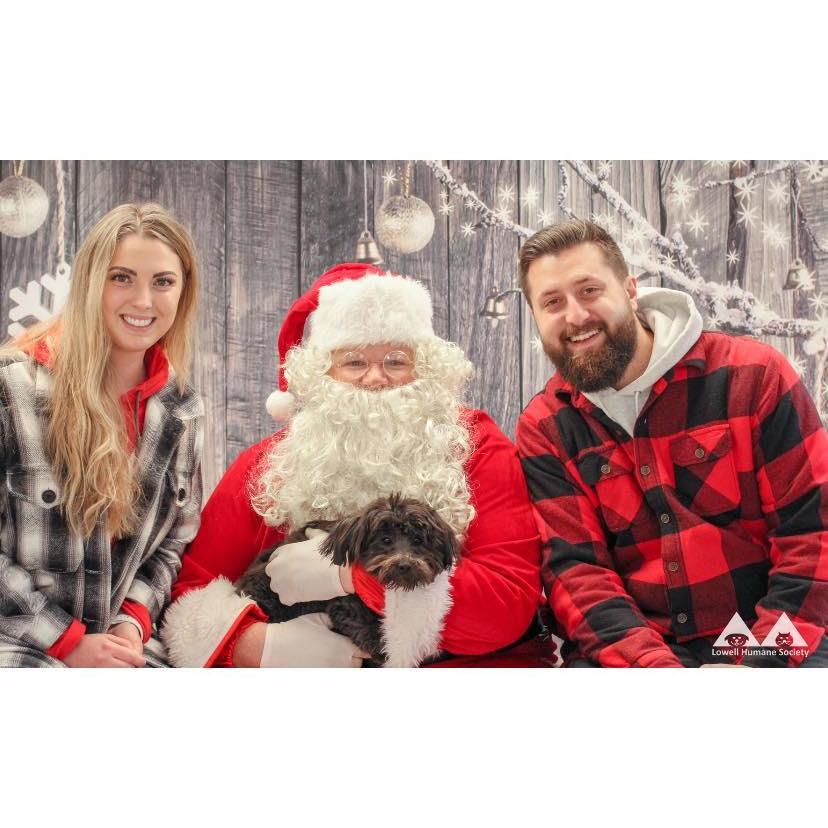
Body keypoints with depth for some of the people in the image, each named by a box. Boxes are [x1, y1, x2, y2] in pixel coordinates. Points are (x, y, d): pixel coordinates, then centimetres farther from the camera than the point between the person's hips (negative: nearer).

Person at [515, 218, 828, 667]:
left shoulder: (752, 374, -1)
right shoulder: (543, 431, 4)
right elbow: (573, 566, -3)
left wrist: (763, 659, -14)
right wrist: (653, 663, -18)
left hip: (772, 644, -1)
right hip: (627, 650, 1)